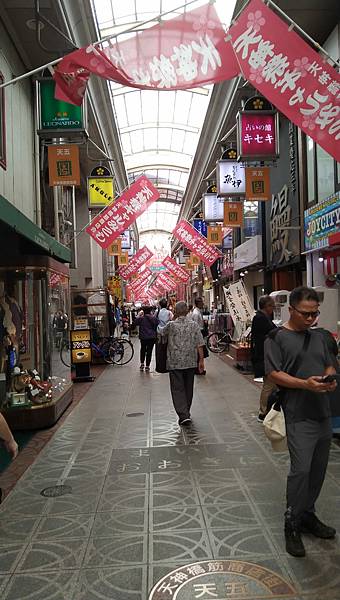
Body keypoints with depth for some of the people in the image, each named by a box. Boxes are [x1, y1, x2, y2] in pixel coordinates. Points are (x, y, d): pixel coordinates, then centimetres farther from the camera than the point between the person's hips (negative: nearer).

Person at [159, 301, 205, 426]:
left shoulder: (171, 325, -8)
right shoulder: (194, 325, -2)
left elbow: (161, 332, 13)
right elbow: (200, 344, -4)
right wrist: (201, 360, 2)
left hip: (175, 363, -3)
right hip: (191, 362, 3)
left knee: (178, 389, 0)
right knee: (188, 389, 16)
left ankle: (183, 415, -10)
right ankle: (186, 413, 28)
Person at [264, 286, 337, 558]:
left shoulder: (318, 337, 13)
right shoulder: (277, 338, -6)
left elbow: (329, 365, 20)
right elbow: (274, 373, -12)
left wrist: (330, 379, -3)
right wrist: (305, 384, -23)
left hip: (324, 413, 7)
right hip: (299, 416, -6)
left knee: (318, 469, 13)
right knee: (301, 469, -9)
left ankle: (308, 515, 31)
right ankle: (292, 525, 8)